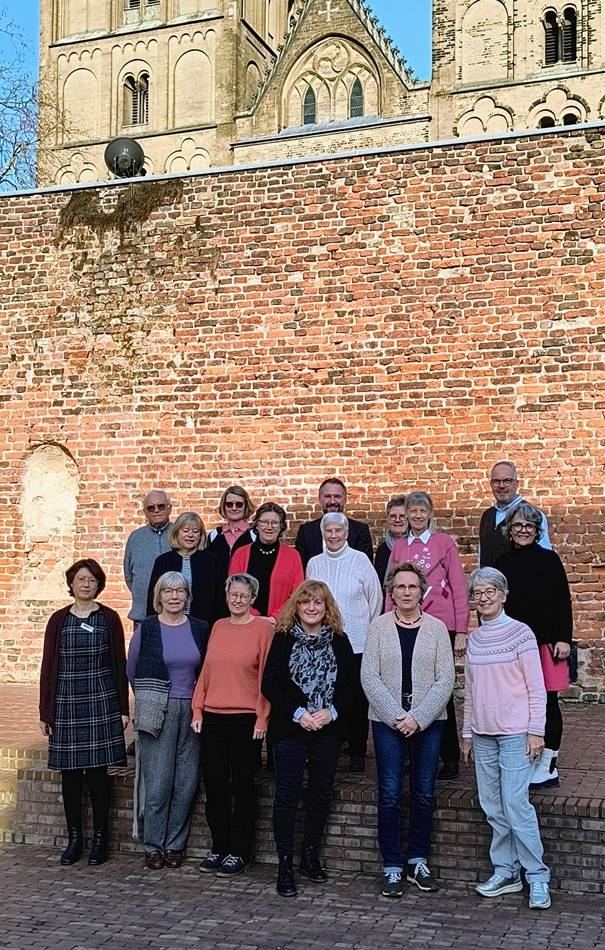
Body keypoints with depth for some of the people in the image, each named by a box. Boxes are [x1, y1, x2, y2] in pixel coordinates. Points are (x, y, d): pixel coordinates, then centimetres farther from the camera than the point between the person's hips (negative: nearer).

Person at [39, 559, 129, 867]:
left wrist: (123, 708, 1)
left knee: (98, 772, -1)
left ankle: (100, 839, 10)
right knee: (70, 772, 4)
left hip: (102, 703, -1)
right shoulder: (58, 620, 5)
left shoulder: (109, 618, 4)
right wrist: (45, 712, 2)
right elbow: (48, 666, 6)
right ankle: (74, 838, 15)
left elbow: (120, 664, 5)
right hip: (66, 704, 1)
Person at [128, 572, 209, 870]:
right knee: (158, 782, -4)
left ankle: (175, 844, 15)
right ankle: (153, 846, 9)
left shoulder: (200, 628, 7)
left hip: (191, 711, 3)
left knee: (186, 783, 2)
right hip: (157, 712, -2)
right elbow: (131, 670, 10)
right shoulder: (147, 628, 0)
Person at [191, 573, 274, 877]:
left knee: (242, 786, 5)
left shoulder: (263, 628, -4)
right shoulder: (218, 627, 11)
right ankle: (219, 847, 23)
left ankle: (239, 852, 16)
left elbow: (267, 675, -7)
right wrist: (197, 709, 8)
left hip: (245, 719, -5)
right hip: (212, 718, 5)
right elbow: (206, 670, 14)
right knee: (214, 785, 9)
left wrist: (262, 717, -11)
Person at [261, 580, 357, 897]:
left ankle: (311, 856, 26)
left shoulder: (338, 641, 4)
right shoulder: (283, 638, -2)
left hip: (328, 730, 3)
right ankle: (285, 865, 4)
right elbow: (269, 683, -6)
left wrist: (332, 712, -11)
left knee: (321, 794, 10)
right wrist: (298, 713, -15)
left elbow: (350, 684, 4)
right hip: (289, 729, -3)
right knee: (287, 795, -3)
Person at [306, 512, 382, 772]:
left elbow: (375, 598, 6)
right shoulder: (314, 563, 8)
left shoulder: (360, 560, -1)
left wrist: (366, 629, 10)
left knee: (357, 698, 1)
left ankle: (357, 753, 11)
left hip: (356, 642, -2)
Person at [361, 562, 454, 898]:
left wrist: (418, 717, -11)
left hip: (429, 722, 1)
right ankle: (393, 867, 11)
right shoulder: (379, 627, 1)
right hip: (387, 721, -1)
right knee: (390, 795, 1)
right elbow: (369, 676, -3)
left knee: (424, 794, 7)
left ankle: (419, 861, 22)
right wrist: (397, 716, -12)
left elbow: (446, 679, -2)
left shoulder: (437, 628, 2)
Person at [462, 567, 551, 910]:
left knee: (516, 805, -9)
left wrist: (536, 731, -10)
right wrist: (468, 733, 16)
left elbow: (536, 687, -6)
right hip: (484, 734, 6)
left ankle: (537, 876, 2)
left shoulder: (521, 633, -6)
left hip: (515, 733, -6)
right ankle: (506, 872, 18)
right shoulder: (474, 639, 10)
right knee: (493, 806, 8)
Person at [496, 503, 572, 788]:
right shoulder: (502, 563, 8)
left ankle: (546, 768, 10)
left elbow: (563, 602, 0)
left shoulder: (549, 560, 1)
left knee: (547, 703, 1)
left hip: (546, 643, -2)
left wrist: (564, 639, -7)